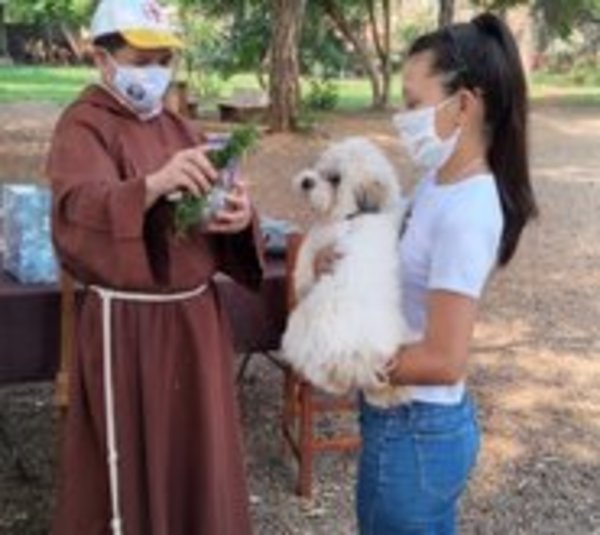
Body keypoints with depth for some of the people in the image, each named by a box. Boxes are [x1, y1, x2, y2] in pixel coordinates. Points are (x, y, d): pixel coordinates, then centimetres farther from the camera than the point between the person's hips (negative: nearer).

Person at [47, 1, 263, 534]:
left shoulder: (176, 125, 12)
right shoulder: (83, 126, -10)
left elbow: (208, 206, 6)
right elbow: (80, 211, -28)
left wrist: (238, 214, -18)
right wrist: (154, 185, -46)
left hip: (195, 314, 7)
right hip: (128, 324, -6)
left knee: (195, 448, 16)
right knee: (133, 458, 4)